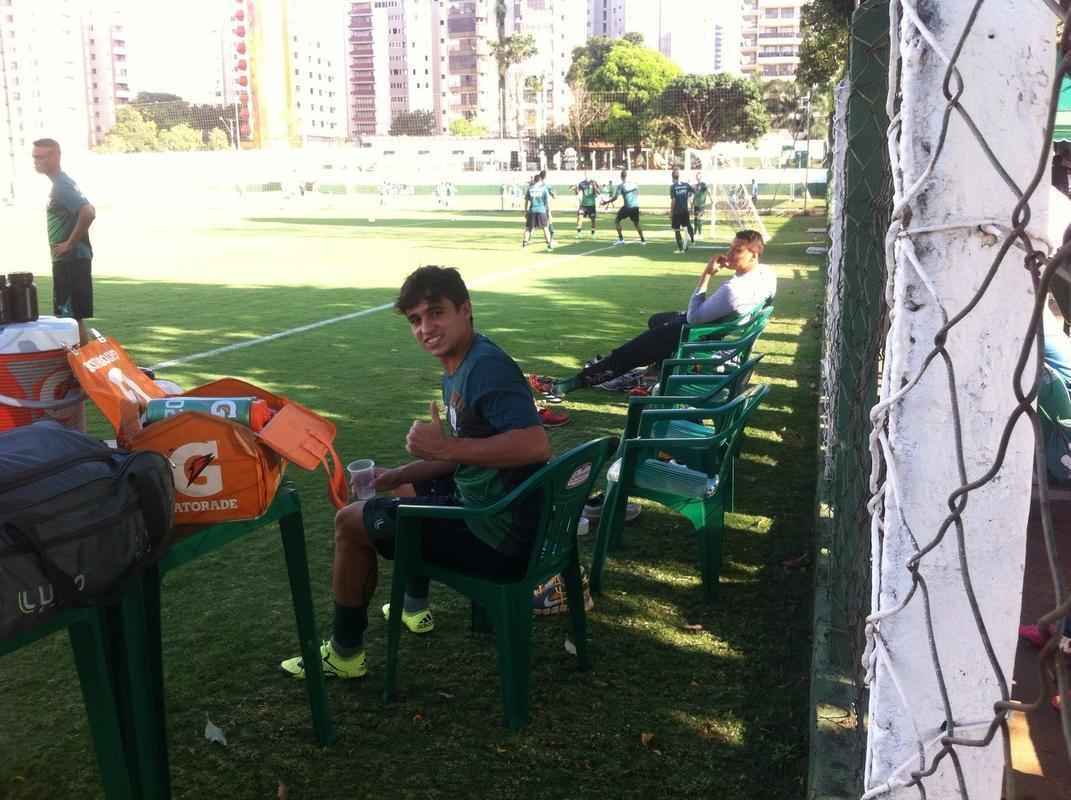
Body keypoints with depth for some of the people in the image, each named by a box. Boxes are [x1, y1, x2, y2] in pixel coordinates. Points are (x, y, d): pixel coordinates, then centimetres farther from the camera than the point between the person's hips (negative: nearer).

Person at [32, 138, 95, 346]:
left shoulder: (61, 186, -15)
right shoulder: (61, 183, 16)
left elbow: (88, 213, -29)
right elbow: (86, 210, 26)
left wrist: (70, 243, -20)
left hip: (71, 261, -10)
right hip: (68, 260, 10)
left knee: (72, 318, -7)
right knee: (70, 317, 15)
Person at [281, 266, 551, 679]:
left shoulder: (487, 367, -23)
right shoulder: (460, 366, 8)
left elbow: (535, 444, -35)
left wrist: (445, 446, -32)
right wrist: (400, 474, 7)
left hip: (499, 537, -10)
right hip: (484, 502, 10)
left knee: (350, 522, 0)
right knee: (410, 488, 33)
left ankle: (345, 652, 17)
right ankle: (415, 606, 42)